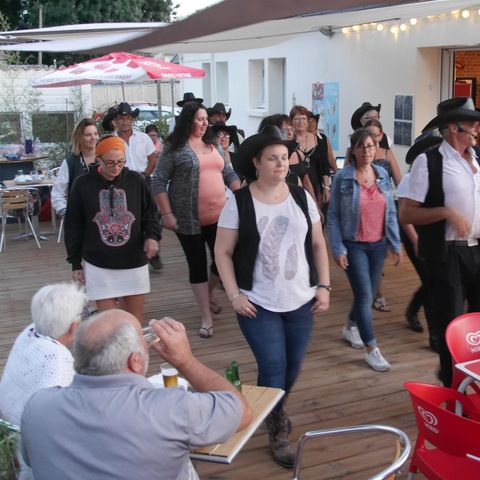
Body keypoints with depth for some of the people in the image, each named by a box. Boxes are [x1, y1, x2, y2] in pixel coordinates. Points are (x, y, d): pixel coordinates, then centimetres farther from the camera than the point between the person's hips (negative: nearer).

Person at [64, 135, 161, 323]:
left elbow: (150, 212, 7)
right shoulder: (82, 184, -4)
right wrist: (75, 262, 4)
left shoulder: (135, 180, -2)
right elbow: (73, 226, 2)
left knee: (135, 315, 11)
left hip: (134, 262, 2)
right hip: (98, 264, -1)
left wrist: (152, 235, -14)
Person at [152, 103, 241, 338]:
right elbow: (159, 182, -8)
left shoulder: (212, 145, 12)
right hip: (189, 220, -5)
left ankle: (210, 293, 40)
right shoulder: (175, 147, -6)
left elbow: (229, 174, 17)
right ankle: (206, 317, 12)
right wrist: (166, 214, -14)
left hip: (219, 216, 5)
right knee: (197, 265, 3)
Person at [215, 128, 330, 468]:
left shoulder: (302, 197, 3)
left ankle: (276, 409, 45)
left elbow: (318, 245, 9)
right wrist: (234, 295, -12)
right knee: (272, 367, -4)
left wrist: (324, 286, 2)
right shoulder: (239, 202, -8)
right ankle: (278, 433, 19)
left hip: (300, 301, 4)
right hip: (258, 304, -4)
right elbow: (223, 252, -5)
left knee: (293, 365, 14)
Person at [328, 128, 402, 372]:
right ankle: (371, 349, 4)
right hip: (354, 245, -5)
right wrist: (338, 249, -12)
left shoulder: (383, 174, 3)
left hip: (378, 244, 5)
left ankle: (350, 327, 41)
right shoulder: (342, 177, -9)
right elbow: (333, 216, -7)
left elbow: (391, 212, 7)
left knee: (369, 293, 15)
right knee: (365, 294, -7)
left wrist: (396, 244, 4)